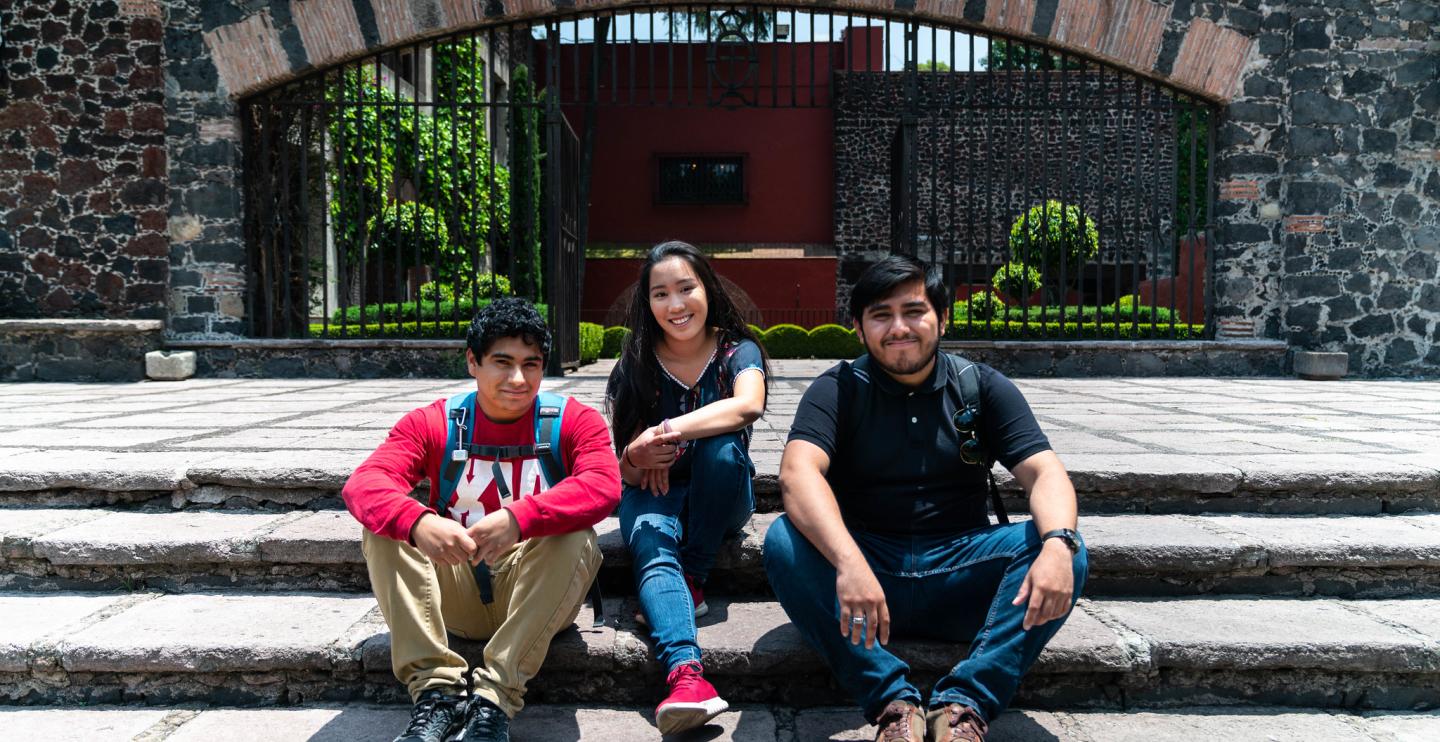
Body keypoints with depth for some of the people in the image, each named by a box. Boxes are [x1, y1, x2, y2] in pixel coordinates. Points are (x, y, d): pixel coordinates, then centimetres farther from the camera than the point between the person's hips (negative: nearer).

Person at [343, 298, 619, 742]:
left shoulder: (574, 420, -4)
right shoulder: (432, 423, 0)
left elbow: (604, 487, -24)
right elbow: (363, 484, -16)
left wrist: (517, 518, -40)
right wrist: (418, 522, -39)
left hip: (534, 591, -2)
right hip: (455, 591, 2)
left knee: (574, 536, -30)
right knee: (386, 527, -19)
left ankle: (495, 697, -29)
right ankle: (437, 688, -25)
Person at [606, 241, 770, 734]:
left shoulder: (737, 351, -5)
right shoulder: (634, 368, 0)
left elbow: (749, 404, -30)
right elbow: (621, 470, -3)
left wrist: (665, 431, -36)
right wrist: (635, 460, -27)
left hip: (722, 501, 0)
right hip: (654, 493, 1)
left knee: (722, 448, -32)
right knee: (652, 545, -32)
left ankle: (690, 583, -19)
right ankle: (685, 673, -53)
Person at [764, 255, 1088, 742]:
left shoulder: (982, 387, 7)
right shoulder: (837, 390, 0)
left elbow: (1044, 473, -5)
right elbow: (798, 472, -19)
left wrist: (1058, 543, -28)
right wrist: (848, 562, -37)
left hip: (959, 576, 2)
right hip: (864, 567, -1)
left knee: (1065, 551, -22)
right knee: (784, 542, -28)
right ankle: (894, 703, -29)